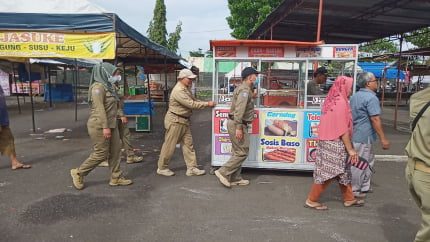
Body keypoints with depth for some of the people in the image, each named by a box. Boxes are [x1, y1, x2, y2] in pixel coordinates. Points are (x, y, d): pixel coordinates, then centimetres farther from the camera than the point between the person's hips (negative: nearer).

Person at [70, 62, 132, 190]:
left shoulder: (109, 86, 13)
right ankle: (78, 173, 15)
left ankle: (116, 177, 18)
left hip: (111, 124, 9)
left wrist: (110, 125, 17)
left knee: (115, 151, 9)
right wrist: (105, 127, -25)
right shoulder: (98, 87, -15)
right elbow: (99, 109, -22)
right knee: (101, 153, -2)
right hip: (100, 126, -9)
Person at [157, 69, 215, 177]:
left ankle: (191, 168, 12)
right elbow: (191, 104, -25)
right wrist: (207, 104, -19)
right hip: (175, 121, -10)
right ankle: (162, 168, 18)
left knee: (188, 144, 7)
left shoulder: (186, 89, 11)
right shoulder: (178, 91, -22)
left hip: (184, 121, 10)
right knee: (169, 145, 3)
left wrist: (207, 103, -2)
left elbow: (193, 100, 12)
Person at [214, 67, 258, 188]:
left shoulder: (244, 89, 17)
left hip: (237, 124, 11)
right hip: (237, 124, -11)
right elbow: (239, 110, -24)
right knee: (242, 152, -6)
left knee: (238, 152, 14)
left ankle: (235, 178, 20)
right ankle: (223, 172, -2)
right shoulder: (245, 90, -15)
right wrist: (238, 128, -27)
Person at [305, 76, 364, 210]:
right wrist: (350, 149, -15)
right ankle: (312, 200, 9)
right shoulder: (341, 103, -18)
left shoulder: (331, 100, 9)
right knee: (328, 173, 0)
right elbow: (343, 129, -20)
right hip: (335, 144, -9)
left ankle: (349, 199, 31)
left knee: (343, 172, 18)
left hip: (328, 141, 9)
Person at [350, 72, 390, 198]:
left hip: (354, 134, 10)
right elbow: (375, 119, -21)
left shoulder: (354, 96, 14)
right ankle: (353, 190, 11)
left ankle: (364, 187, 30)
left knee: (369, 160, 21)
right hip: (363, 136, -10)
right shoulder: (371, 97, -16)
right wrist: (383, 138, -18)